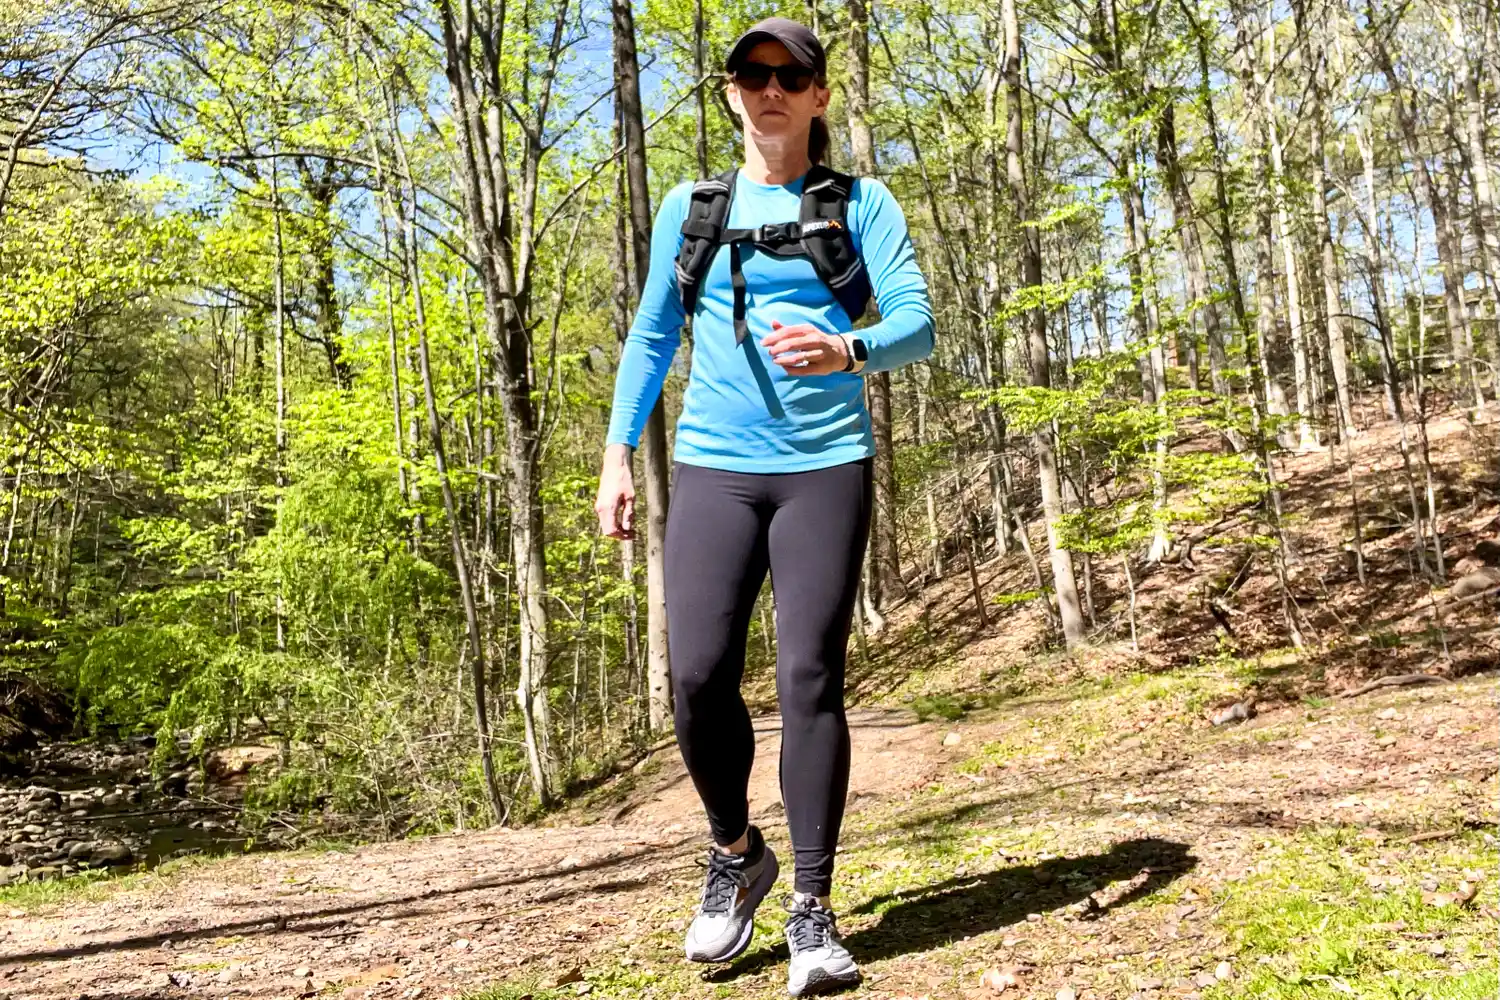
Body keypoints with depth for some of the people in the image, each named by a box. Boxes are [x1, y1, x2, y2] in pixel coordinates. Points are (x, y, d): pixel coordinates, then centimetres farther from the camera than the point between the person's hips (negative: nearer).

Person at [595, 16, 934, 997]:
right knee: (699, 677, -8)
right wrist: (619, 456, 9)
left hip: (827, 467, -1)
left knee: (810, 678, -7)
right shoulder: (690, 208, 13)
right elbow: (651, 337, 16)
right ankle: (736, 855, 19)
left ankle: (814, 911, 6)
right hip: (714, 468, 2)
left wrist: (846, 350, -26)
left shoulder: (862, 204, 7)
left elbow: (917, 325, -4)